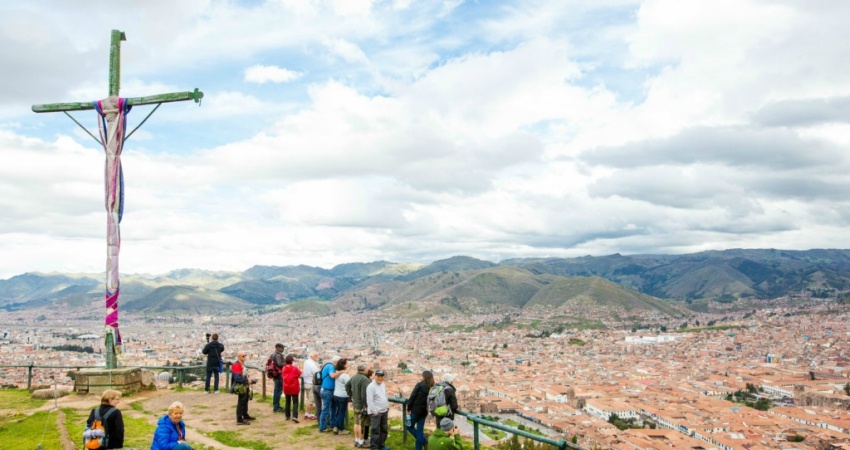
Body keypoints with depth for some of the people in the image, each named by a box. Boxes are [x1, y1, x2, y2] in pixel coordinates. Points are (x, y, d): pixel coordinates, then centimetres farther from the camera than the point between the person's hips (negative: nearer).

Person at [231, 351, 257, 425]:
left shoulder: (242, 364, 14)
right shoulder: (237, 365, -18)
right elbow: (237, 378, -25)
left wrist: (249, 380, 11)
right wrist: (247, 381, -21)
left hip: (245, 386, 10)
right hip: (241, 387, -10)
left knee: (245, 401, 21)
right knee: (241, 403, -8)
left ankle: (245, 416, 34)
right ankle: (239, 420, -5)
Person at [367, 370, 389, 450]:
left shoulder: (383, 385, 9)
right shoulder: (371, 386, -17)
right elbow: (369, 401, -20)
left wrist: (387, 406, 17)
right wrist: (374, 411, -20)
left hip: (384, 411, 8)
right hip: (376, 412, -8)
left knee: (384, 430, 16)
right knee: (376, 431, -6)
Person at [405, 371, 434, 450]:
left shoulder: (420, 385, -12)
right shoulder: (432, 387, 4)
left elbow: (412, 397, -12)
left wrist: (409, 407, -3)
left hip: (416, 410, -6)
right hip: (424, 411, 6)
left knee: (409, 426, 13)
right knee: (420, 429, 12)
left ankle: (423, 441, 5)